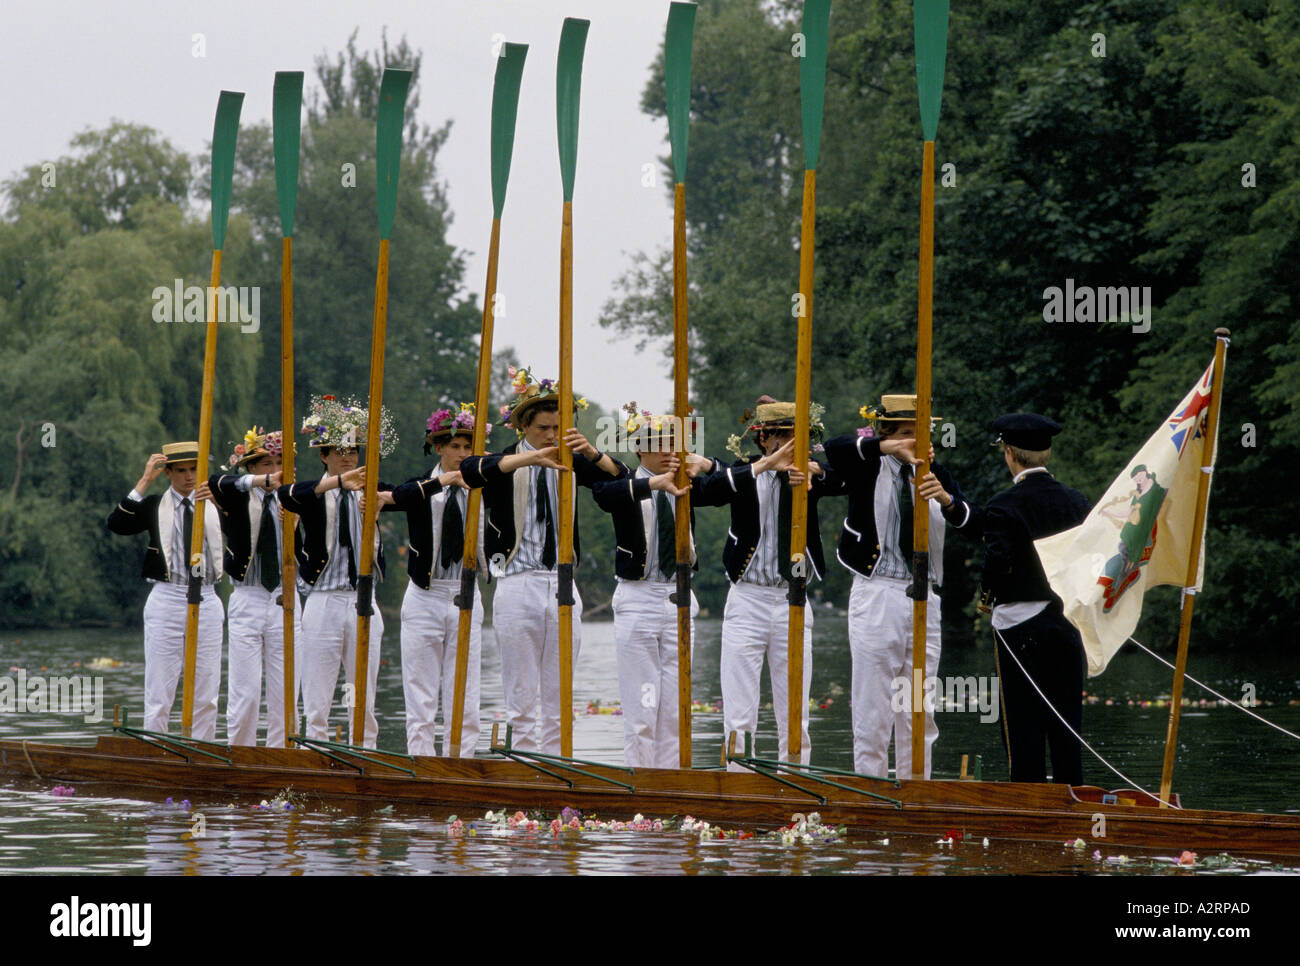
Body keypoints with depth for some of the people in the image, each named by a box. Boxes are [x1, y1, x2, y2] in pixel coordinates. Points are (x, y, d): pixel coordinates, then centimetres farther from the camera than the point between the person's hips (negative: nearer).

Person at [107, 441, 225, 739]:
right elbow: (117, 523, -10)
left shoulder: (214, 505, 10)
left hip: (207, 601, 2)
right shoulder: (154, 506, 5)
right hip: (166, 600, -2)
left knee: (206, 696, 4)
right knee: (159, 694, -2)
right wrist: (144, 482, -11)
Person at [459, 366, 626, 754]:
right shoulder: (506, 463, 0)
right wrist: (531, 458, -32)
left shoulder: (569, 463, 10)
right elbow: (471, 470, -21)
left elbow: (620, 477, 1)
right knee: (521, 696, -2)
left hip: (562, 589, 3)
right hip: (518, 584, -3)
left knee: (559, 698, 5)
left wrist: (592, 452, -19)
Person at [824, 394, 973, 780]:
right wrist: (890, 447, -32)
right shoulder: (870, 466, 1)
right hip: (876, 594, -4)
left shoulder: (935, 474, 11)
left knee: (920, 713, 7)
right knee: (873, 710, -4)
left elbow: (966, 519, -4)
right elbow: (835, 448, -20)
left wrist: (945, 499, -26)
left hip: (925, 600, 4)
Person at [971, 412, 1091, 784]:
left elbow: (997, 561, -20)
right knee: (1067, 731, 9)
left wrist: (988, 598, -1)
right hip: (1068, 625, 5)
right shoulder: (1077, 502, 6)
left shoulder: (1005, 506, -11)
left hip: (1019, 628, -5)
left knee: (1024, 731, -1)